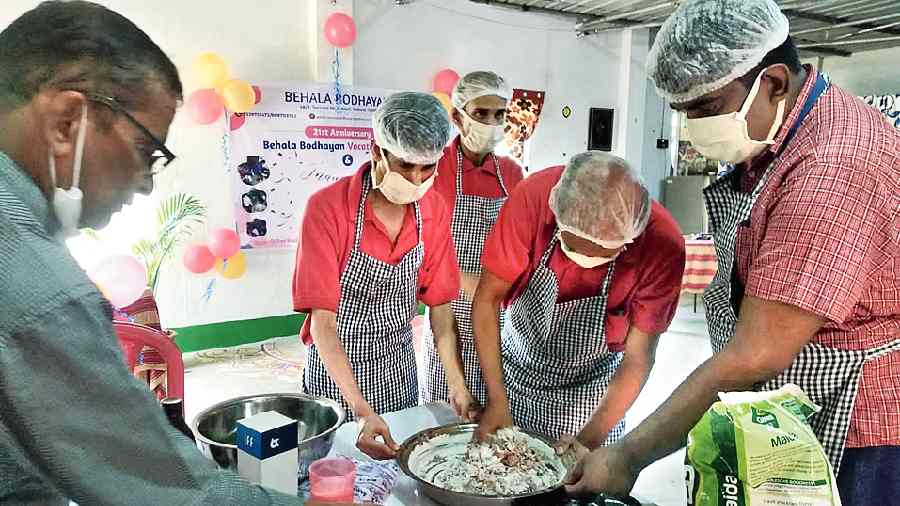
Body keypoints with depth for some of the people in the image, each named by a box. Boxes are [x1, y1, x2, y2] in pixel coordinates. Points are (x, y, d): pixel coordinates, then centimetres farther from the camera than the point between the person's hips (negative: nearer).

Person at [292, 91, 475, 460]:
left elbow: (440, 304, -3)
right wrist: (361, 411, -30)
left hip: (399, 367, 4)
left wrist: (458, 388, -11)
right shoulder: (327, 208, -22)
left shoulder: (434, 210, -8)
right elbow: (322, 320, -23)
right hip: (336, 370, -4)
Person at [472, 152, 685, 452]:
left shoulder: (663, 245, -28)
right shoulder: (533, 197, -29)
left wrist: (592, 438, -25)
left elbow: (637, 357, -19)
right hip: (515, 366, 1)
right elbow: (488, 299, -20)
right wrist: (497, 401, -21)